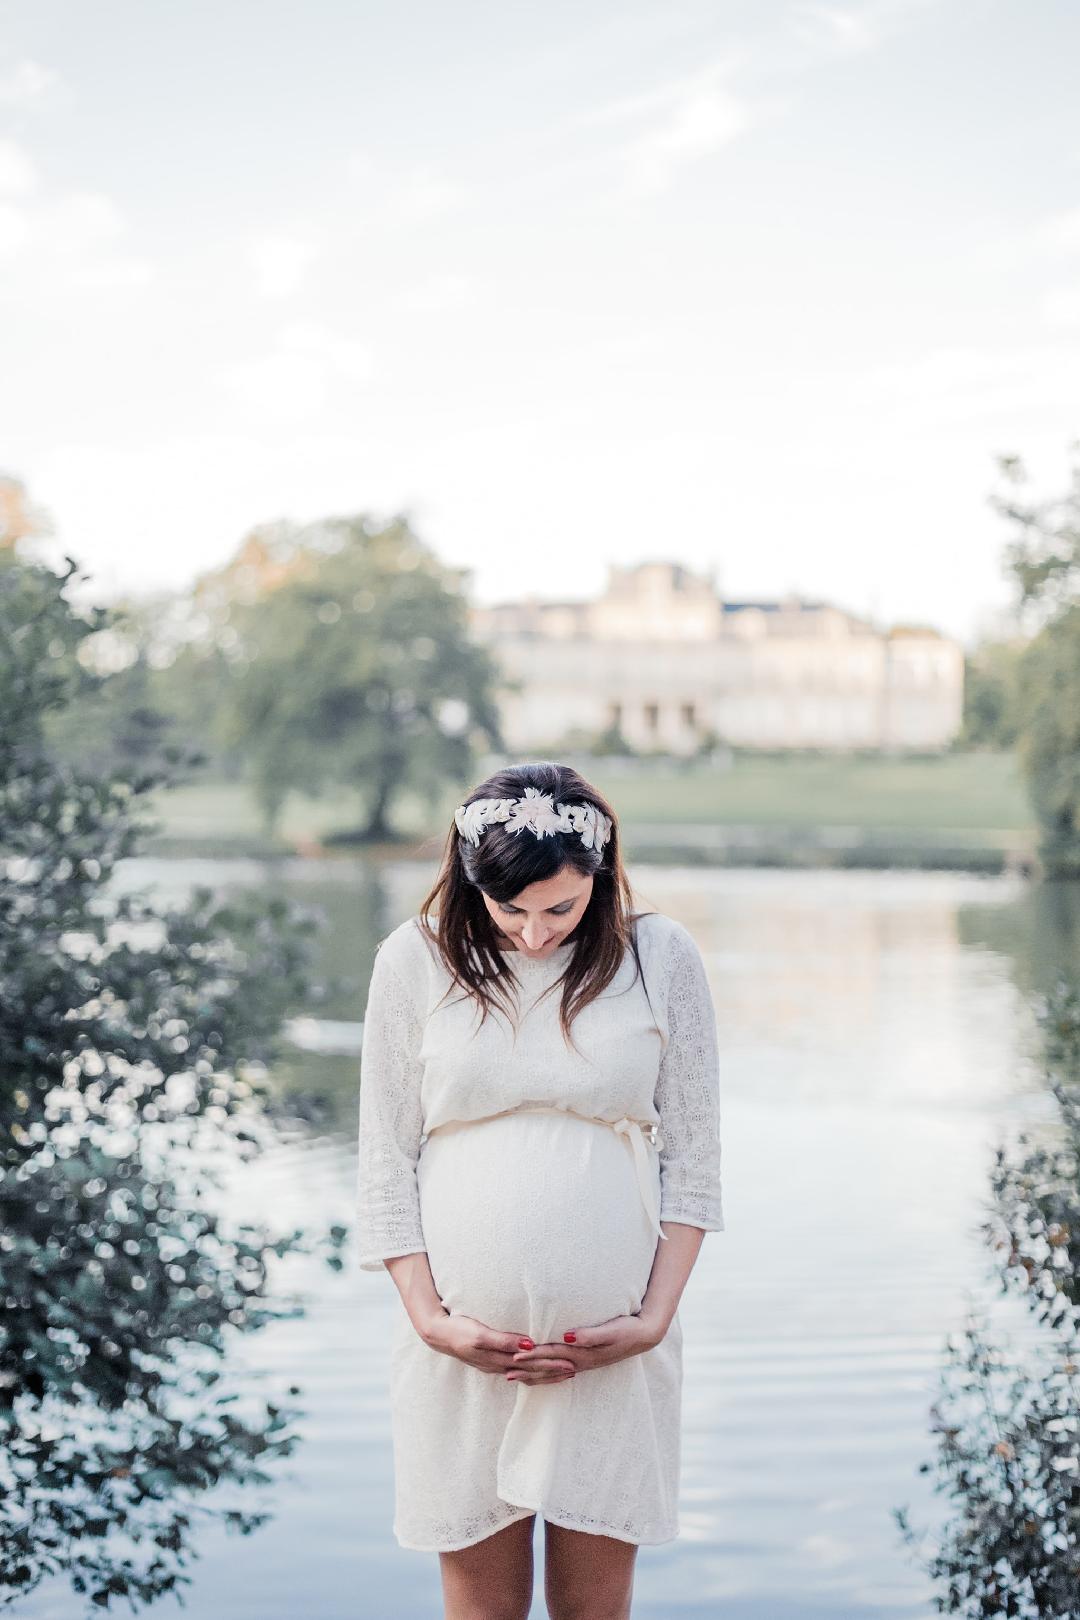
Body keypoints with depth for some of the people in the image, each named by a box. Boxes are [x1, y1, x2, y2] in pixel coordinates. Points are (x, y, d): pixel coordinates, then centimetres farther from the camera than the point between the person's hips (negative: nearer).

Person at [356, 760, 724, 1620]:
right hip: (462, 1345, 0)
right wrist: (431, 1319, -6)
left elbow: (690, 1159, 3)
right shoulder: (416, 960, 0)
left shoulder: (662, 958, 0)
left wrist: (654, 1318, -5)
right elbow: (388, 1163, 2)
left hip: (613, 1346, 0)